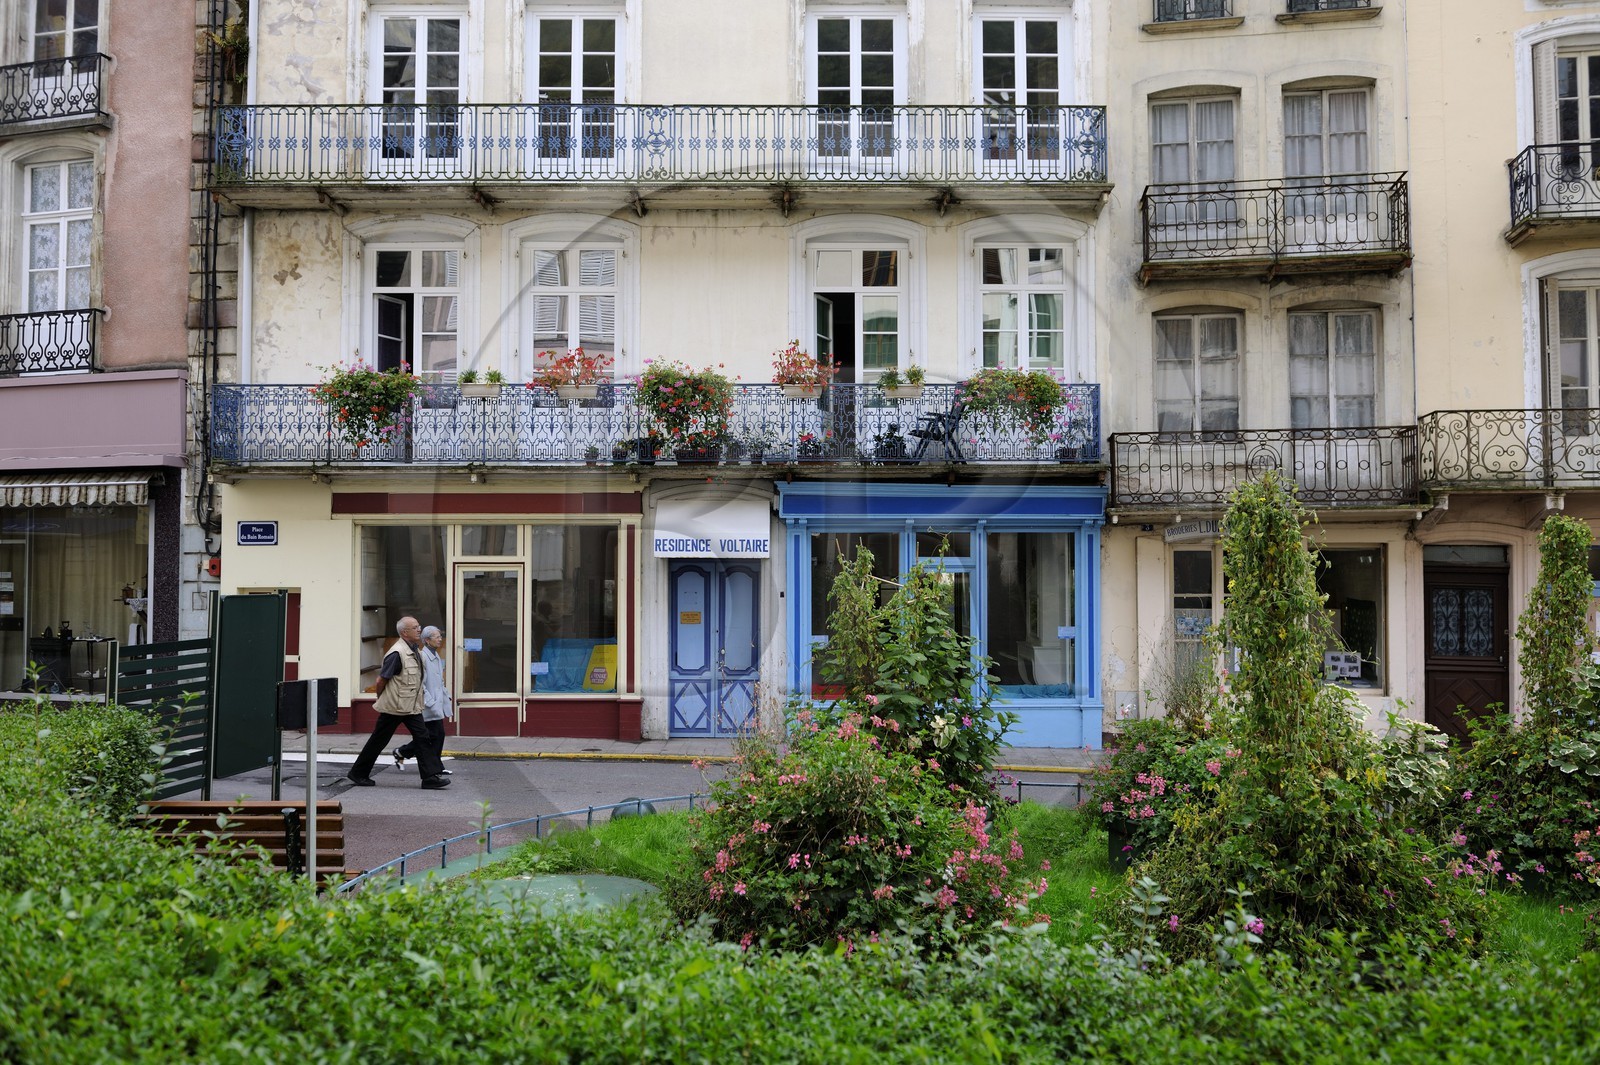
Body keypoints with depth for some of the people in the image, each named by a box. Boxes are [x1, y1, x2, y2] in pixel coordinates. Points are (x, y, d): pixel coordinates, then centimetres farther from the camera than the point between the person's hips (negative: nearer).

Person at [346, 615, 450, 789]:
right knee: (378, 741, 5)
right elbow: (381, 679, -16)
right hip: (394, 706, -8)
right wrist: (381, 699, -2)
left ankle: (431, 776, -4)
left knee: (423, 738, -2)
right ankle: (358, 774, 20)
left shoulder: (414, 651, 9)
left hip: (412, 706, 8)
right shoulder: (397, 653, -19)